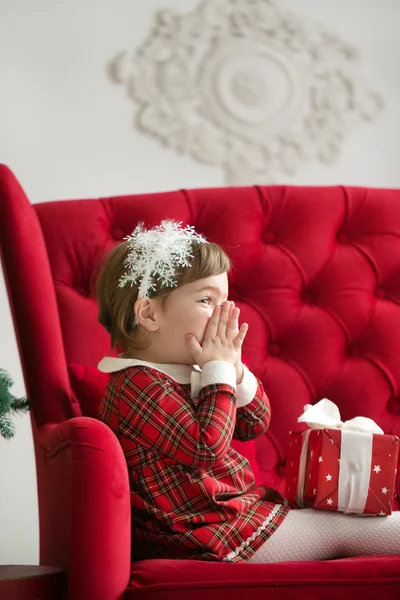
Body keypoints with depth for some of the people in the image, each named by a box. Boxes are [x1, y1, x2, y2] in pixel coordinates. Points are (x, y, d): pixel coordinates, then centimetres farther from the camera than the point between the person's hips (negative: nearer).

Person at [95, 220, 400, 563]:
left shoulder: (187, 371, 10)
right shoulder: (138, 384, -21)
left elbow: (255, 425, 14)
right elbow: (208, 448, -28)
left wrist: (235, 368, -5)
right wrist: (220, 371, -18)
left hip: (240, 503, 10)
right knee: (339, 528, -7)